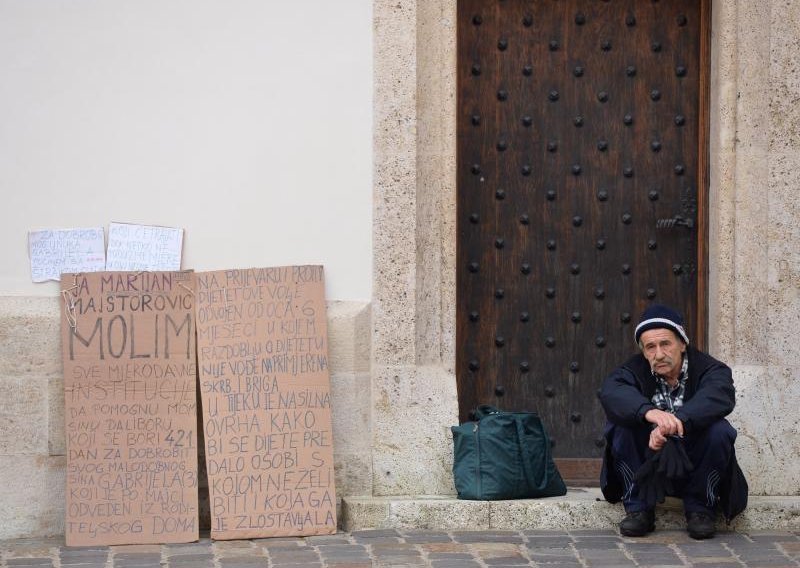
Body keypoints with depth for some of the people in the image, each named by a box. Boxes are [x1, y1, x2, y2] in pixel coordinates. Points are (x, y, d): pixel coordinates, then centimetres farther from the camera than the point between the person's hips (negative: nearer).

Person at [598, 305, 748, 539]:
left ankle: (699, 508, -9)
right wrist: (648, 412, -51)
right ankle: (638, 508, -12)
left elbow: (721, 396, -34)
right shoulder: (635, 370, -5)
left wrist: (676, 422, -52)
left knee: (719, 430, -29)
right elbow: (610, 392, -29)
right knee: (619, 426, -23)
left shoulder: (707, 368, -9)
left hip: (692, 466, -1)